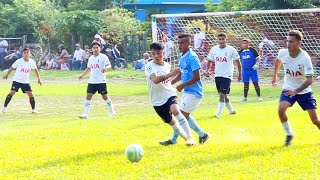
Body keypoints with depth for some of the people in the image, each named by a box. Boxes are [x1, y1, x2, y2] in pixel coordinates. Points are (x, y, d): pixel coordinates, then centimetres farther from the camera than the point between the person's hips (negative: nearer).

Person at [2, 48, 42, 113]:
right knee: (12, 93, -15)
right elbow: (12, 68, 0)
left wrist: (39, 78, 10)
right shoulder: (19, 61, -13)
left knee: (30, 94, -5)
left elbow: (35, 70, 14)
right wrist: (6, 75, 2)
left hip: (25, 82, 3)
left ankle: (33, 109, 7)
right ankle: (4, 107, -5)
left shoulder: (32, 62, -4)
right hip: (16, 80, -3)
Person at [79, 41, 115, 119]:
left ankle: (111, 111, 23)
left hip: (101, 81, -5)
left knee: (105, 96, 3)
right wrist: (82, 75, 18)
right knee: (88, 96, -4)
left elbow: (109, 65, -19)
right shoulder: (91, 58, 12)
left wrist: (106, 68, -41)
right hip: (92, 81, 5)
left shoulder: (103, 57, -7)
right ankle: (85, 114, -3)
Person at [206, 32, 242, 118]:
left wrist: (239, 74, 3)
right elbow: (209, 60, 14)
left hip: (227, 76, -5)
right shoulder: (214, 49, 2)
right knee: (223, 95, 15)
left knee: (222, 94, -15)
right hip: (217, 75, 5)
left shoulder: (231, 49, -9)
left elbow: (238, 61, 1)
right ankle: (231, 110, 34)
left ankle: (218, 113, -16)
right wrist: (207, 70, -2)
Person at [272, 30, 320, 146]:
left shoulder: (305, 58, -27)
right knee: (281, 110, -23)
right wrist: (275, 76, 22)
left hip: (304, 91, -3)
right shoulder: (282, 53, -14)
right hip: (288, 89, 3)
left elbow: (310, 80, -30)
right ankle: (289, 134, -1)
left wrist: (296, 91, -41)